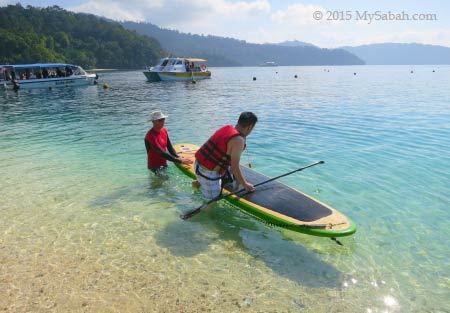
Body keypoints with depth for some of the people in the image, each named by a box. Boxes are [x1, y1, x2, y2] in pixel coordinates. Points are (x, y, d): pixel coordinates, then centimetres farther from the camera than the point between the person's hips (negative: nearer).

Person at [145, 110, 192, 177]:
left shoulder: (164, 131, 3)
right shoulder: (150, 136, -22)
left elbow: (169, 147, 6)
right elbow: (161, 153, -28)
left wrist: (178, 158, -12)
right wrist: (179, 161, -31)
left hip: (164, 164, 8)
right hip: (155, 166, -8)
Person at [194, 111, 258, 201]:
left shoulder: (227, 128, 4)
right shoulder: (238, 140, -22)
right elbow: (234, 168, -22)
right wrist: (245, 185, -8)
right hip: (208, 172, -8)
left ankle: (201, 182, 18)